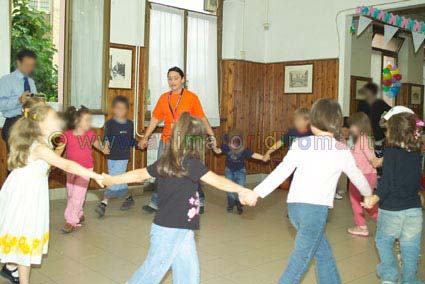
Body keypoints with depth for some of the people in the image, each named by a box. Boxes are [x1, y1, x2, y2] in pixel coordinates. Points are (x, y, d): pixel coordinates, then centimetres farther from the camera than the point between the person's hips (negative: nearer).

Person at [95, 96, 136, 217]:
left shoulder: (130, 124, 7)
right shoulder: (110, 123, -2)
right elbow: (106, 138, -9)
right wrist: (106, 144, -28)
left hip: (123, 157, 0)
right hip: (112, 157, 0)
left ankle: (103, 204, -4)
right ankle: (129, 198, 30)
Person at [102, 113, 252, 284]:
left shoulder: (165, 161, 3)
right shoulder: (190, 163, -19)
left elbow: (139, 174, 11)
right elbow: (217, 181, -25)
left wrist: (112, 180, 23)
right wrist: (244, 191, -26)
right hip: (169, 230, -7)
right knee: (154, 270, 10)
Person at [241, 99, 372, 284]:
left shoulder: (301, 143, 4)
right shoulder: (342, 151, 2)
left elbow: (281, 171, -5)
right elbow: (357, 177, 17)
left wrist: (257, 192, -5)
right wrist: (368, 194, 37)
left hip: (294, 206, 4)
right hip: (315, 208, -4)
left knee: (324, 253, 19)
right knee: (301, 258, 3)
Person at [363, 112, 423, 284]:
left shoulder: (391, 152, -13)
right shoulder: (416, 153, 4)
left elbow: (387, 181, -21)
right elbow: (417, 182, 15)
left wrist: (375, 198, -27)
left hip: (391, 209, -4)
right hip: (414, 209, 4)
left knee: (383, 241, 14)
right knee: (410, 247, 13)